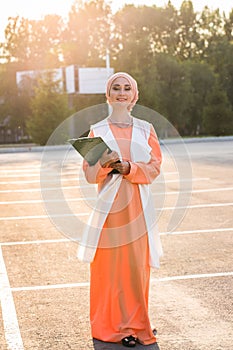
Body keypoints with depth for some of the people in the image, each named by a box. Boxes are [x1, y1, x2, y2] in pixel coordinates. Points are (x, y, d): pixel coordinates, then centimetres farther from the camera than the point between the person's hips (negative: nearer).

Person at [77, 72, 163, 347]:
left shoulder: (145, 129, 9)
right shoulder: (97, 130, 6)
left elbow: (154, 167, 2)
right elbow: (89, 174, 2)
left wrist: (128, 167, -13)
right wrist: (104, 163, -19)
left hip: (138, 206, 1)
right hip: (109, 205, -1)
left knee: (137, 264, 2)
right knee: (109, 265, 0)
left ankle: (135, 323, 16)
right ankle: (111, 325, 12)